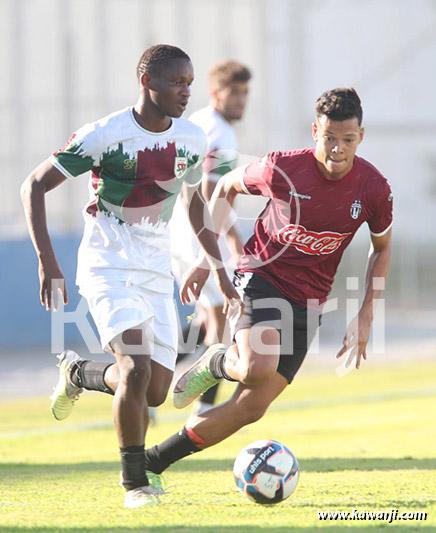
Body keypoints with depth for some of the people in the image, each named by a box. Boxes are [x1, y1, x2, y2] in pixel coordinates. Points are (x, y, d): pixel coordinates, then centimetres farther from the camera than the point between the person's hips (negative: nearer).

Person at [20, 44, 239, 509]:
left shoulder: (192, 139, 3)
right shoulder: (105, 135, -14)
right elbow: (33, 186, -8)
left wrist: (219, 268, 18)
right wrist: (46, 259, -17)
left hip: (157, 272, 6)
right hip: (108, 266, -6)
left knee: (156, 391, 1)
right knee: (137, 369, -23)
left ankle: (78, 372, 32)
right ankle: (134, 483, -7)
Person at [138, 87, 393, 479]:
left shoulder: (373, 189, -10)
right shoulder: (283, 169, -17)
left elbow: (382, 248, 8)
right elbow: (227, 186, 4)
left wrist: (366, 317, 1)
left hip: (307, 301, 3)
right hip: (261, 276, -3)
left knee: (251, 407, -4)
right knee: (258, 368, -34)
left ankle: (152, 462, 11)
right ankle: (216, 363, 3)